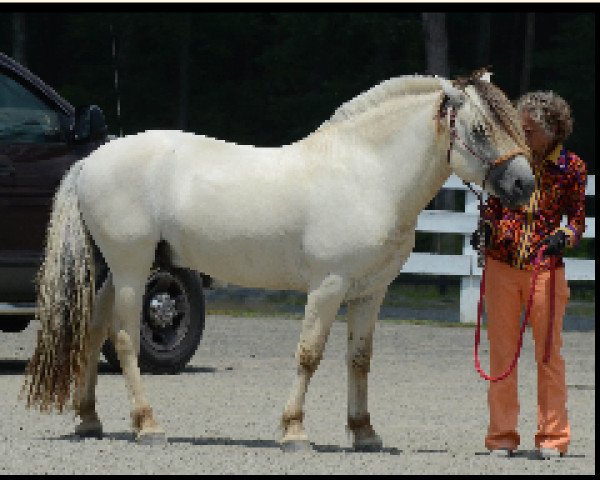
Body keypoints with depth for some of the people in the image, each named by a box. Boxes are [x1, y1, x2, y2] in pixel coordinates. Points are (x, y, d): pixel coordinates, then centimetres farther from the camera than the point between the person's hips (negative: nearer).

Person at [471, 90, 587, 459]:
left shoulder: (571, 167, -1)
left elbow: (578, 220, 3)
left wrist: (564, 236, -17)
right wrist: (485, 227, -5)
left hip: (545, 268, -2)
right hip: (502, 265, 2)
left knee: (548, 353, 2)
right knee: (501, 352, 5)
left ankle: (553, 436, 12)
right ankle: (502, 435, 13)